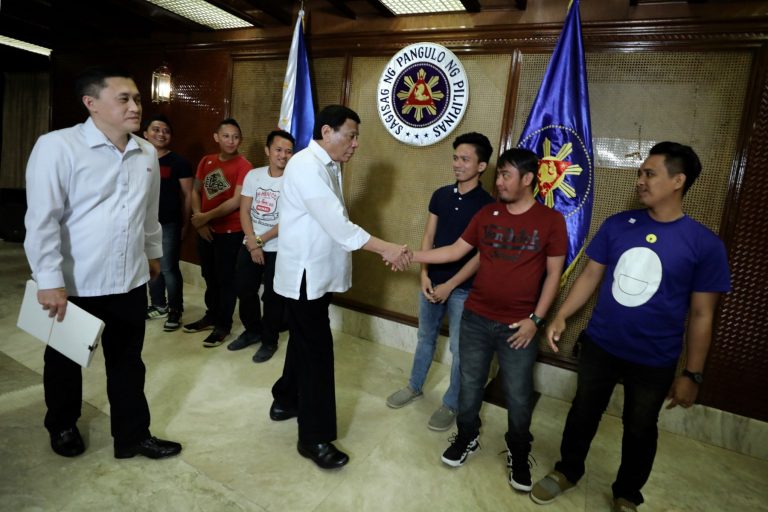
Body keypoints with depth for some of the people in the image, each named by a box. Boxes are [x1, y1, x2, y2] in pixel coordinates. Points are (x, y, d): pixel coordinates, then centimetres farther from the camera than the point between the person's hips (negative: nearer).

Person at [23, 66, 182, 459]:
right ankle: (62, 427, 44)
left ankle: (132, 436, 30)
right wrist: (49, 281, -17)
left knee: (128, 362, 14)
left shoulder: (147, 153, 3)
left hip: (130, 281, 4)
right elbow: (42, 219, -16)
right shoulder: (57, 146, -14)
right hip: (74, 284, -4)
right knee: (65, 361, 19)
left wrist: (153, 252, 20)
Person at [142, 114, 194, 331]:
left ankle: (175, 311, 10)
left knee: (169, 268, -3)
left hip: (169, 224, -4)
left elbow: (187, 195, -1)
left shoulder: (179, 162, -2)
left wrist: (185, 223, -2)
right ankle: (158, 305, 29)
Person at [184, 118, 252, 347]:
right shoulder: (206, 161, 8)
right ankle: (211, 316, 34)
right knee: (209, 276, 18)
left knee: (226, 279, 3)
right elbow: (195, 191, 12)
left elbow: (236, 201, -19)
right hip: (205, 230, 6)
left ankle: (223, 325, 16)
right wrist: (198, 220, -2)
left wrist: (206, 216, -14)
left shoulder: (243, 166, -12)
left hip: (230, 232, -6)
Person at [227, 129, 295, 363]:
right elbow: (244, 211, 1)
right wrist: (252, 242, -10)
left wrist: (260, 241, -12)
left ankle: (269, 341, 23)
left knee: (273, 298, 4)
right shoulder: (253, 175, 2)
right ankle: (252, 330, 37)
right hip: (249, 245, 5)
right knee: (245, 291, 14)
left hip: (277, 250, -5)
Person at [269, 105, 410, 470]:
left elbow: (335, 223, 8)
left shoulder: (328, 167, 12)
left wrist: (383, 250, 2)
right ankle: (315, 438, 9)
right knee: (317, 350, -4)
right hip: (304, 275, -10)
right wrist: (386, 248, -21)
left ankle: (286, 400, 40)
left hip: (319, 273, 10)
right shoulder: (307, 166, -19)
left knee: (304, 341, 20)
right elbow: (338, 225, -26)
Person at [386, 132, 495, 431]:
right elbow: (428, 237, 5)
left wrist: (450, 285, -14)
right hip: (432, 281, 5)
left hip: (463, 288, -4)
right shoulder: (441, 195, 2)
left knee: (459, 348, 7)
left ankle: (451, 405, 25)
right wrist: (424, 274, -6)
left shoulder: (487, 205, -11)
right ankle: (414, 387, 38)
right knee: (425, 337, 19)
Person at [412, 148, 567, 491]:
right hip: (476, 318, 3)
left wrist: (536, 319, -9)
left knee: (518, 396, 10)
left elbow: (553, 274, -4)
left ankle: (518, 456, 35)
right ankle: (466, 438, 39)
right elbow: (455, 250, 6)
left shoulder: (551, 221, -5)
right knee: (469, 385, 15)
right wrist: (412, 255, -3)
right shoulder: (487, 214, 3)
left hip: (518, 326, -2)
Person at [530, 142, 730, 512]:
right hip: (599, 345, 2)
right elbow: (590, 275, 1)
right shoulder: (616, 225, -5)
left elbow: (701, 314, -7)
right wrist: (561, 315, -12)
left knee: (639, 429, 18)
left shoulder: (704, 244, -12)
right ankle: (567, 471, 43)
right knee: (583, 412, 19)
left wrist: (692, 374, -5)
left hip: (655, 360, -2)